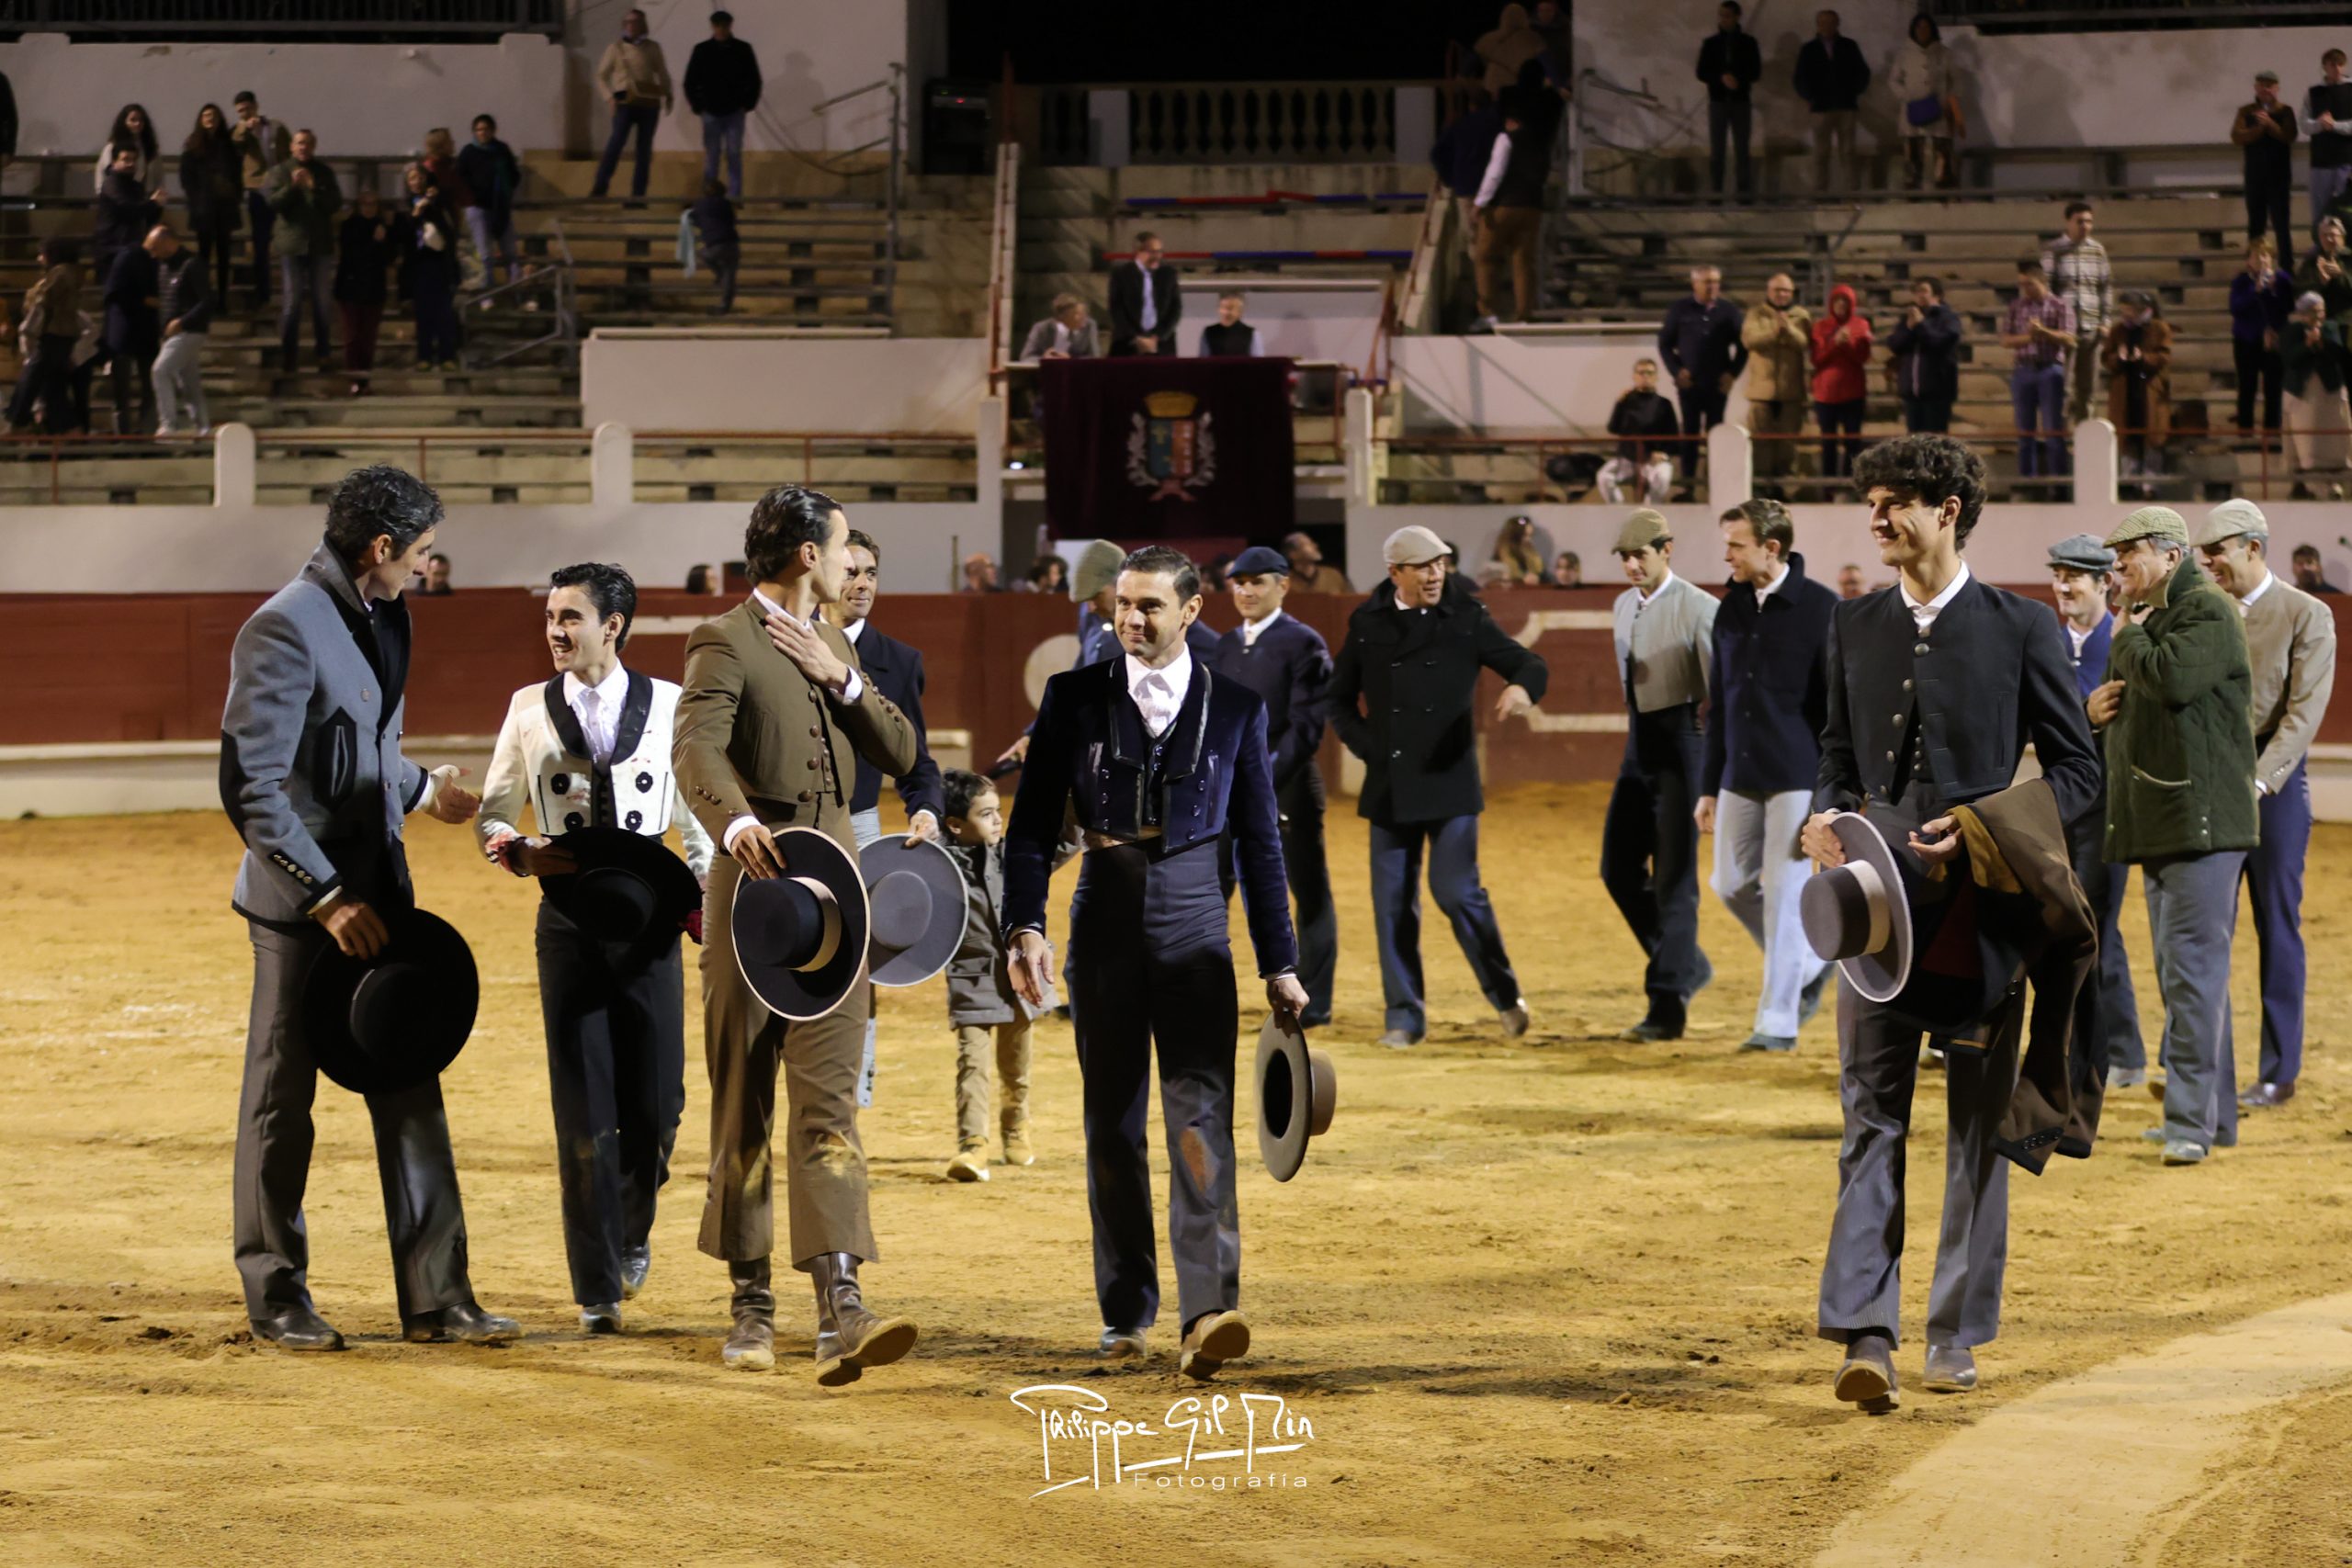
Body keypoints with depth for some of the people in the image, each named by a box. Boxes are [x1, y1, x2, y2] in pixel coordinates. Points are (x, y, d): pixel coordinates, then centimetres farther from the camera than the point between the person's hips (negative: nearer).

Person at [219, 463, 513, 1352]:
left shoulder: (385, 618, 10)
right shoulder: (285, 630, -17)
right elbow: (252, 789, -20)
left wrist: (423, 792, 38)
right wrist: (328, 899, -20)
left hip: (376, 895, 8)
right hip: (302, 902, -8)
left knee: (411, 1095, 6)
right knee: (282, 1101, 5)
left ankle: (435, 1297, 10)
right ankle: (276, 1298, 15)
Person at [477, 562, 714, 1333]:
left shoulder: (667, 704, 4)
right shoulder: (530, 708, 5)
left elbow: (696, 808, 10)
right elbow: (493, 813, 8)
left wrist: (703, 887, -4)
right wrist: (514, 852, -14)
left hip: (649, 917, 0)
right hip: (568, 917, 0)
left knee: (656, 1099, 0)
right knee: (584, 1110, -1)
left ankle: (633, 1227, 31)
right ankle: (598, 1286, 7)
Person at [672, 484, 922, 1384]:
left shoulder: (834, 647, 17)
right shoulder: (726, 642, -6)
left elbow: (900, 753, 13)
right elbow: (699, 748, -23)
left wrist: (840, 678, -2)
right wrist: (734, 820, -43)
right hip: (754, 885, -5)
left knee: (829, 1101, -6)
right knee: (743, 1108, 5)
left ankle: (839, 1311, -16)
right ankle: (751, 1305, 15)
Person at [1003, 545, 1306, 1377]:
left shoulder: (1235, 707, 5)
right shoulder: (1074, 697, 4)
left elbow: (1260, 840, 9)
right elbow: (1033, 824, 4)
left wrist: (1280, 963, 7)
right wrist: (1025, 926, -10)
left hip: (1194, 918, -1)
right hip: (1105, 917, 1)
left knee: (1202, 1115, -12)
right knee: (1112, 1122, 6)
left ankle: (1208, 1311, -22)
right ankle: (1125, 1311, 15)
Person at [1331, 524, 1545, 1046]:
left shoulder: (1466, 618, -1)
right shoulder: (1368, 625, 5)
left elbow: (1528, 663, 2)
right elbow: (1339, 697, 15)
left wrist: (1523, 686, -22)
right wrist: (1366, 745, 1)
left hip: (1450, 783, -3)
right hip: (1389, 785, 3)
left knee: (1457, 891, -9)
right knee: (1393, 903, 4)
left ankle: (1505, 996, 10)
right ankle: (1405, 1016, 14)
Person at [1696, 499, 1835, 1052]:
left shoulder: (1820, 607, -9)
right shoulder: (1731, 608, 9)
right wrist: (1708, 787, 13)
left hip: (1798, 777, -6)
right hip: (1741, 776, 6)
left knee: (1783, 891, -6)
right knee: (1732, 884, 7)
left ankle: (1778, 1021, 1)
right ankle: (1809, 963, 29)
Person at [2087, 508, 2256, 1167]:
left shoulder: (2208, 612, -9)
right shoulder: (2146, 618, 20)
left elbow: (2172, 678, -26)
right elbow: (2128, 696, 29)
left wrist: (2128, 637, -7)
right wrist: (2097, 706, 5)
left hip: (2202, 816, -10)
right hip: (2157, 823, 10)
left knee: (2194, 966, -13)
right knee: (2182, 970, 13)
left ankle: (2192, 1121, -16)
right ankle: (2213, 1112, 20)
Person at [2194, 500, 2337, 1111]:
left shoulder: (2306, 616, -5)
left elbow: (2304, 712, -12)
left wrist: (2257, 781, -21)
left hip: (2274, 785, -4)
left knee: (2277, 929, 1)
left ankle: (2279, 1072, 7)